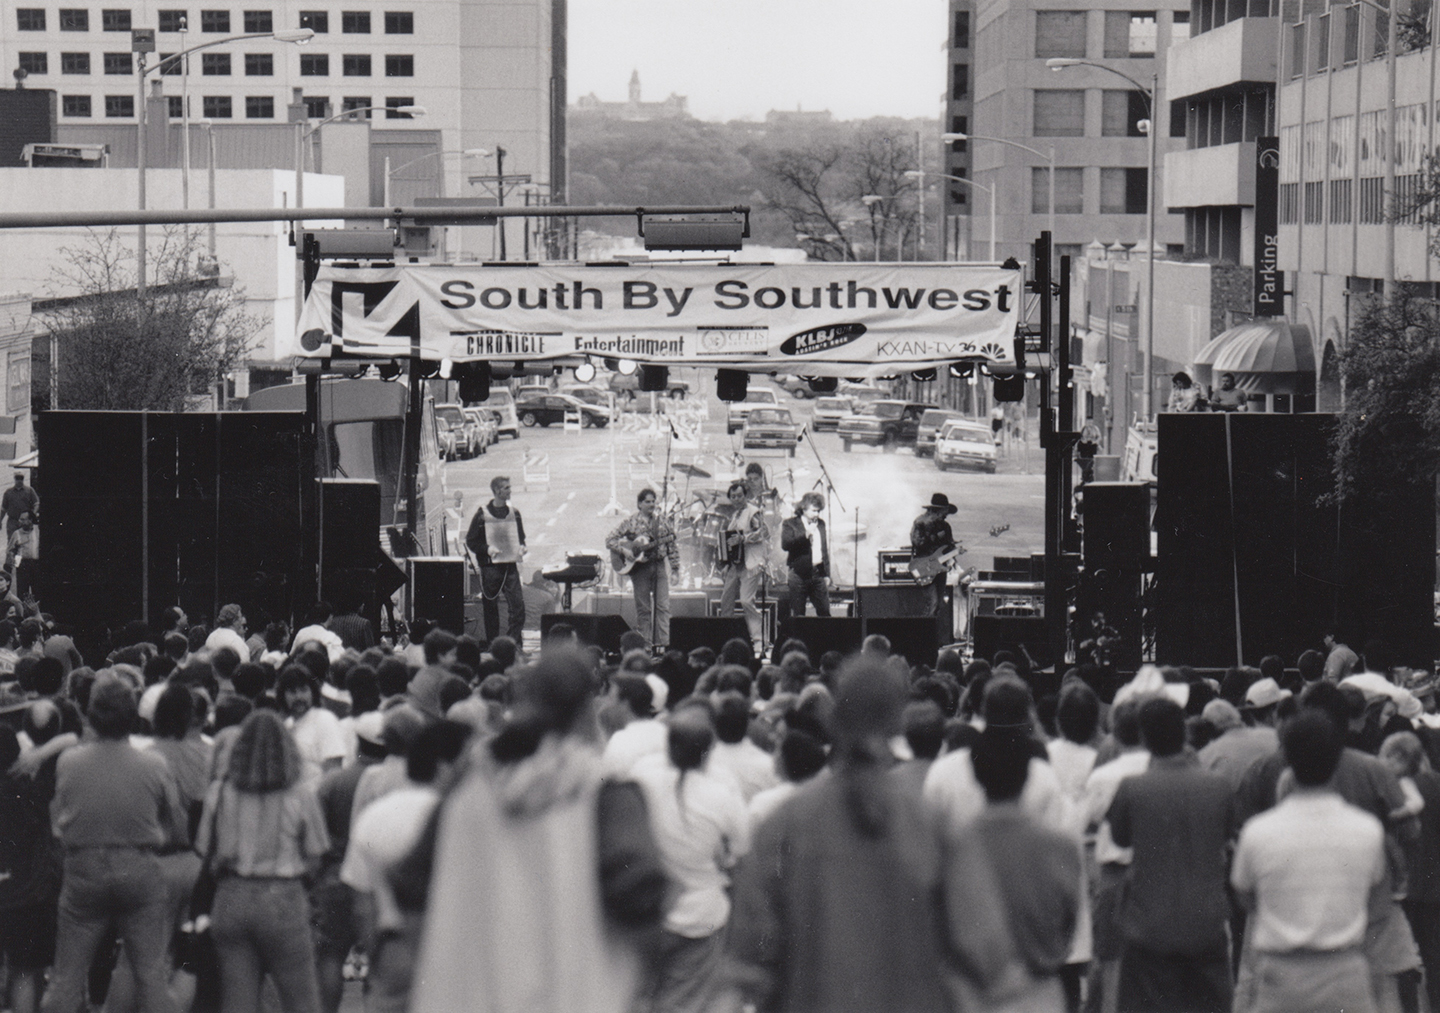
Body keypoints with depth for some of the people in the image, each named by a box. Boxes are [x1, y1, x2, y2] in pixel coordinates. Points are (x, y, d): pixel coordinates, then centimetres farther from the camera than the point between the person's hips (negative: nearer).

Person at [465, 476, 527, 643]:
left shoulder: (514, 513, 10)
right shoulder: (482, 515, -3)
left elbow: (520, 536, 23)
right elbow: (470, 541, 1)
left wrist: (521, 547, 2)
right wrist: (487, 549, -15)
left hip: (510, 565, 3)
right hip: (490, 565, -3)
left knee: (518, 604, -8)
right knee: (490, 606, 2)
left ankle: (513, 641, -1)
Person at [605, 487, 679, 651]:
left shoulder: (662, 522, 9)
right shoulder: (631, 522, 0)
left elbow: (671, 546, 11)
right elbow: (610, 540, 0)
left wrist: (675, 567, 3)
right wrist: (624, 551, -15)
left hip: (659, 565, 2)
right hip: (639, 567, -2)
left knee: (663, 606, -6)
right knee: (643, 608, 1)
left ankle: (662, 643, -6)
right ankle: (645, 645, 6)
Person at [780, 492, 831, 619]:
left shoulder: (821, 524, 14)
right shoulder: (790, 524, -2)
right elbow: (785, 544, -18)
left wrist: (827, 574, 16)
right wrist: (806, 534, -23)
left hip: (818, 574, 4)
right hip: (799, 574, -4)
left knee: (824, 612, 1)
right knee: (797, 614, -2)